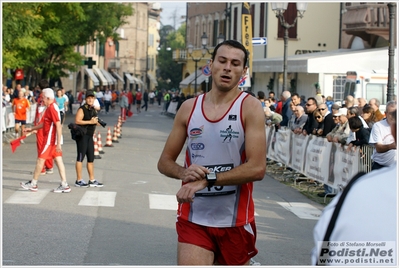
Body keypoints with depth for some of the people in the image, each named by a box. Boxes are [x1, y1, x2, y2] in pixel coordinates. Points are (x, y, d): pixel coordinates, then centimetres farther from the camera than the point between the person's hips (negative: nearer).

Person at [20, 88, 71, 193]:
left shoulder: (52, 108, -18)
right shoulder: (50, 107, 13)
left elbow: (58, 126, -23)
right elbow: (45, 123, 26)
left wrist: (58, 144, -24)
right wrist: (32, 129, 28)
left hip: (50, 140, -9)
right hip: (51, 139, 9)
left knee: (40, 160, 0)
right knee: (58, 160, 6)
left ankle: (33, 184, 10)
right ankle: (64, 185, 5)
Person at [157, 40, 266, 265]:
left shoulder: (250, 107, -7)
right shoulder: (189, 107, 4)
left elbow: (257, 168, -18)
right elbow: (165, 162, 10)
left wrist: (208, 179, -24)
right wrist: (184, 173, -13)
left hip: (235, 221, -1)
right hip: (193, 219, 2)